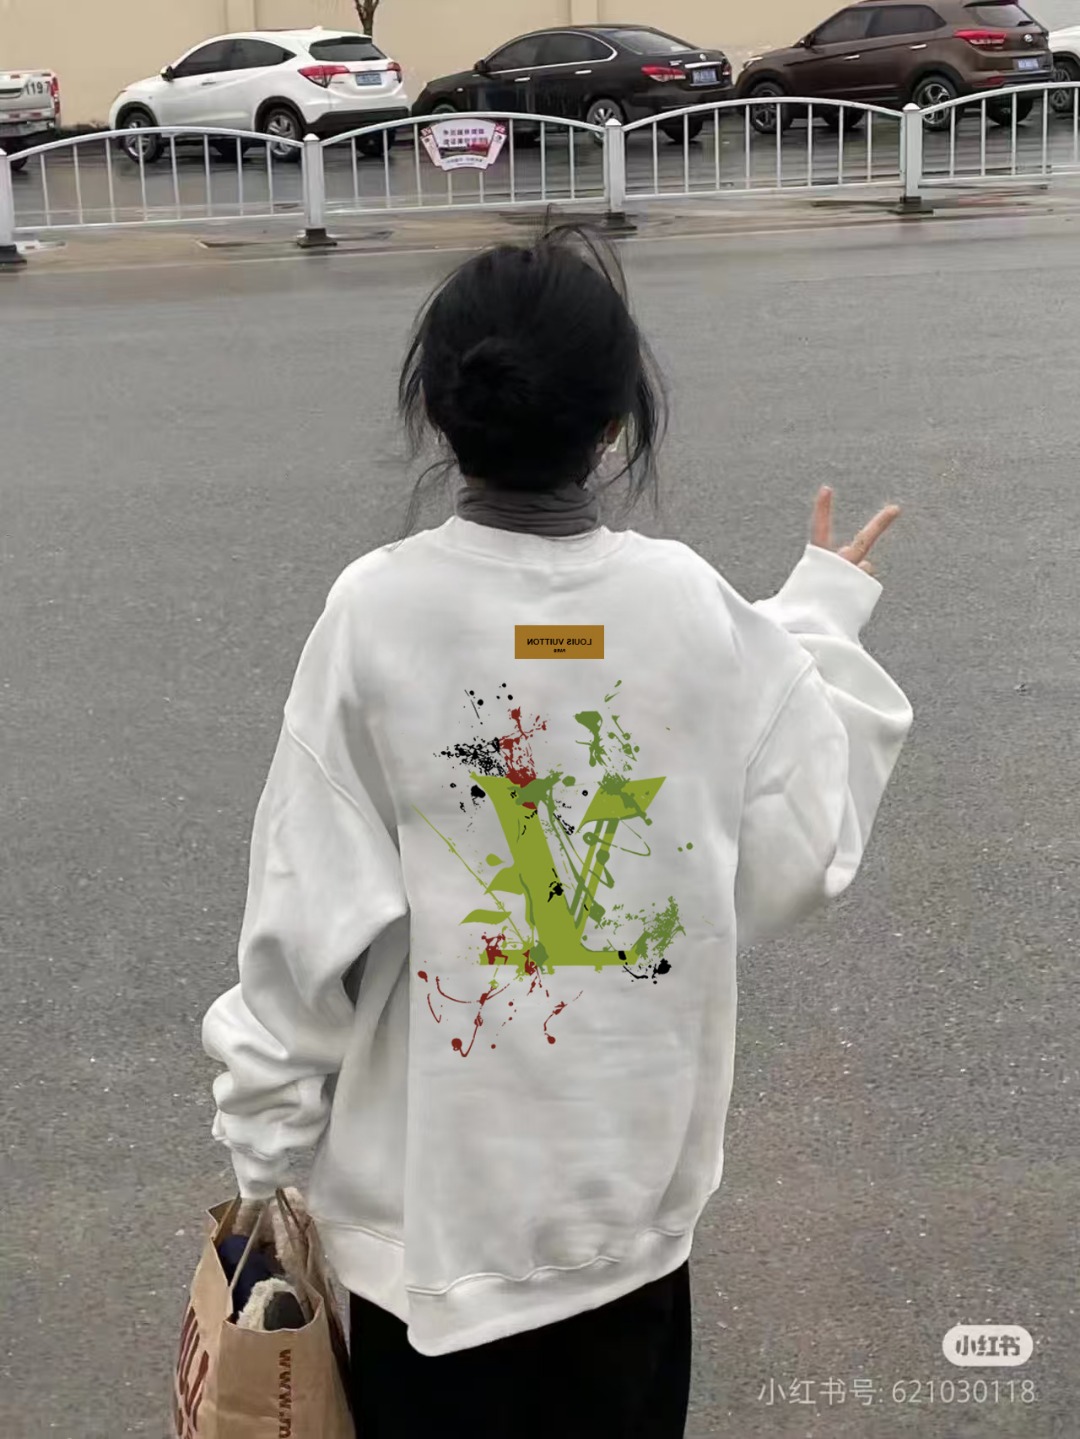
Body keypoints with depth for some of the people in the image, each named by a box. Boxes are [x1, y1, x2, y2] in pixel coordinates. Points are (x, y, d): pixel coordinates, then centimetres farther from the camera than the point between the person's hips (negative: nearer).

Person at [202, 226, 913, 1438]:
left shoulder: (375, 615, -16)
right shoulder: (697, 611, -11)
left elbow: (309, 919, -12)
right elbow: (805, 848, 1)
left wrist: (263, 1143, 1)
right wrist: (824, 619, 13)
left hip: (429, 1193, -2)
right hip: (637, 1187, 2)